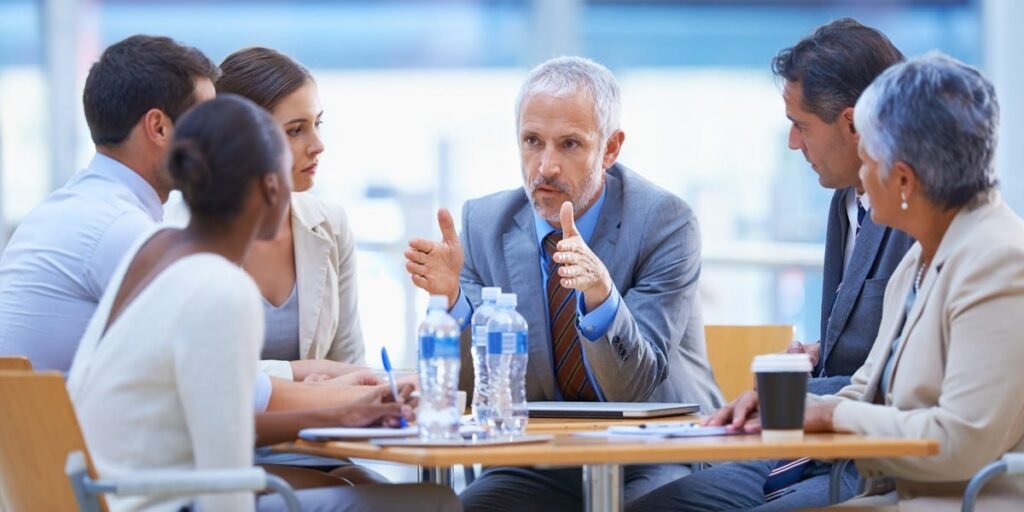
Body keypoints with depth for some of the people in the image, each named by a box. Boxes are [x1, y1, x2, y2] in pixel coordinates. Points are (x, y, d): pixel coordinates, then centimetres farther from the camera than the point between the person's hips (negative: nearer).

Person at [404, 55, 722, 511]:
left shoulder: (664, 222, -11)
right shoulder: (483, 224, 0)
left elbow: (638, 389, -18)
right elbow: (470, 390, -3)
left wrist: (602, 298, -37)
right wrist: (451, 298, -22)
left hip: (657, 463, -2)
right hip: (542, 468, 3)